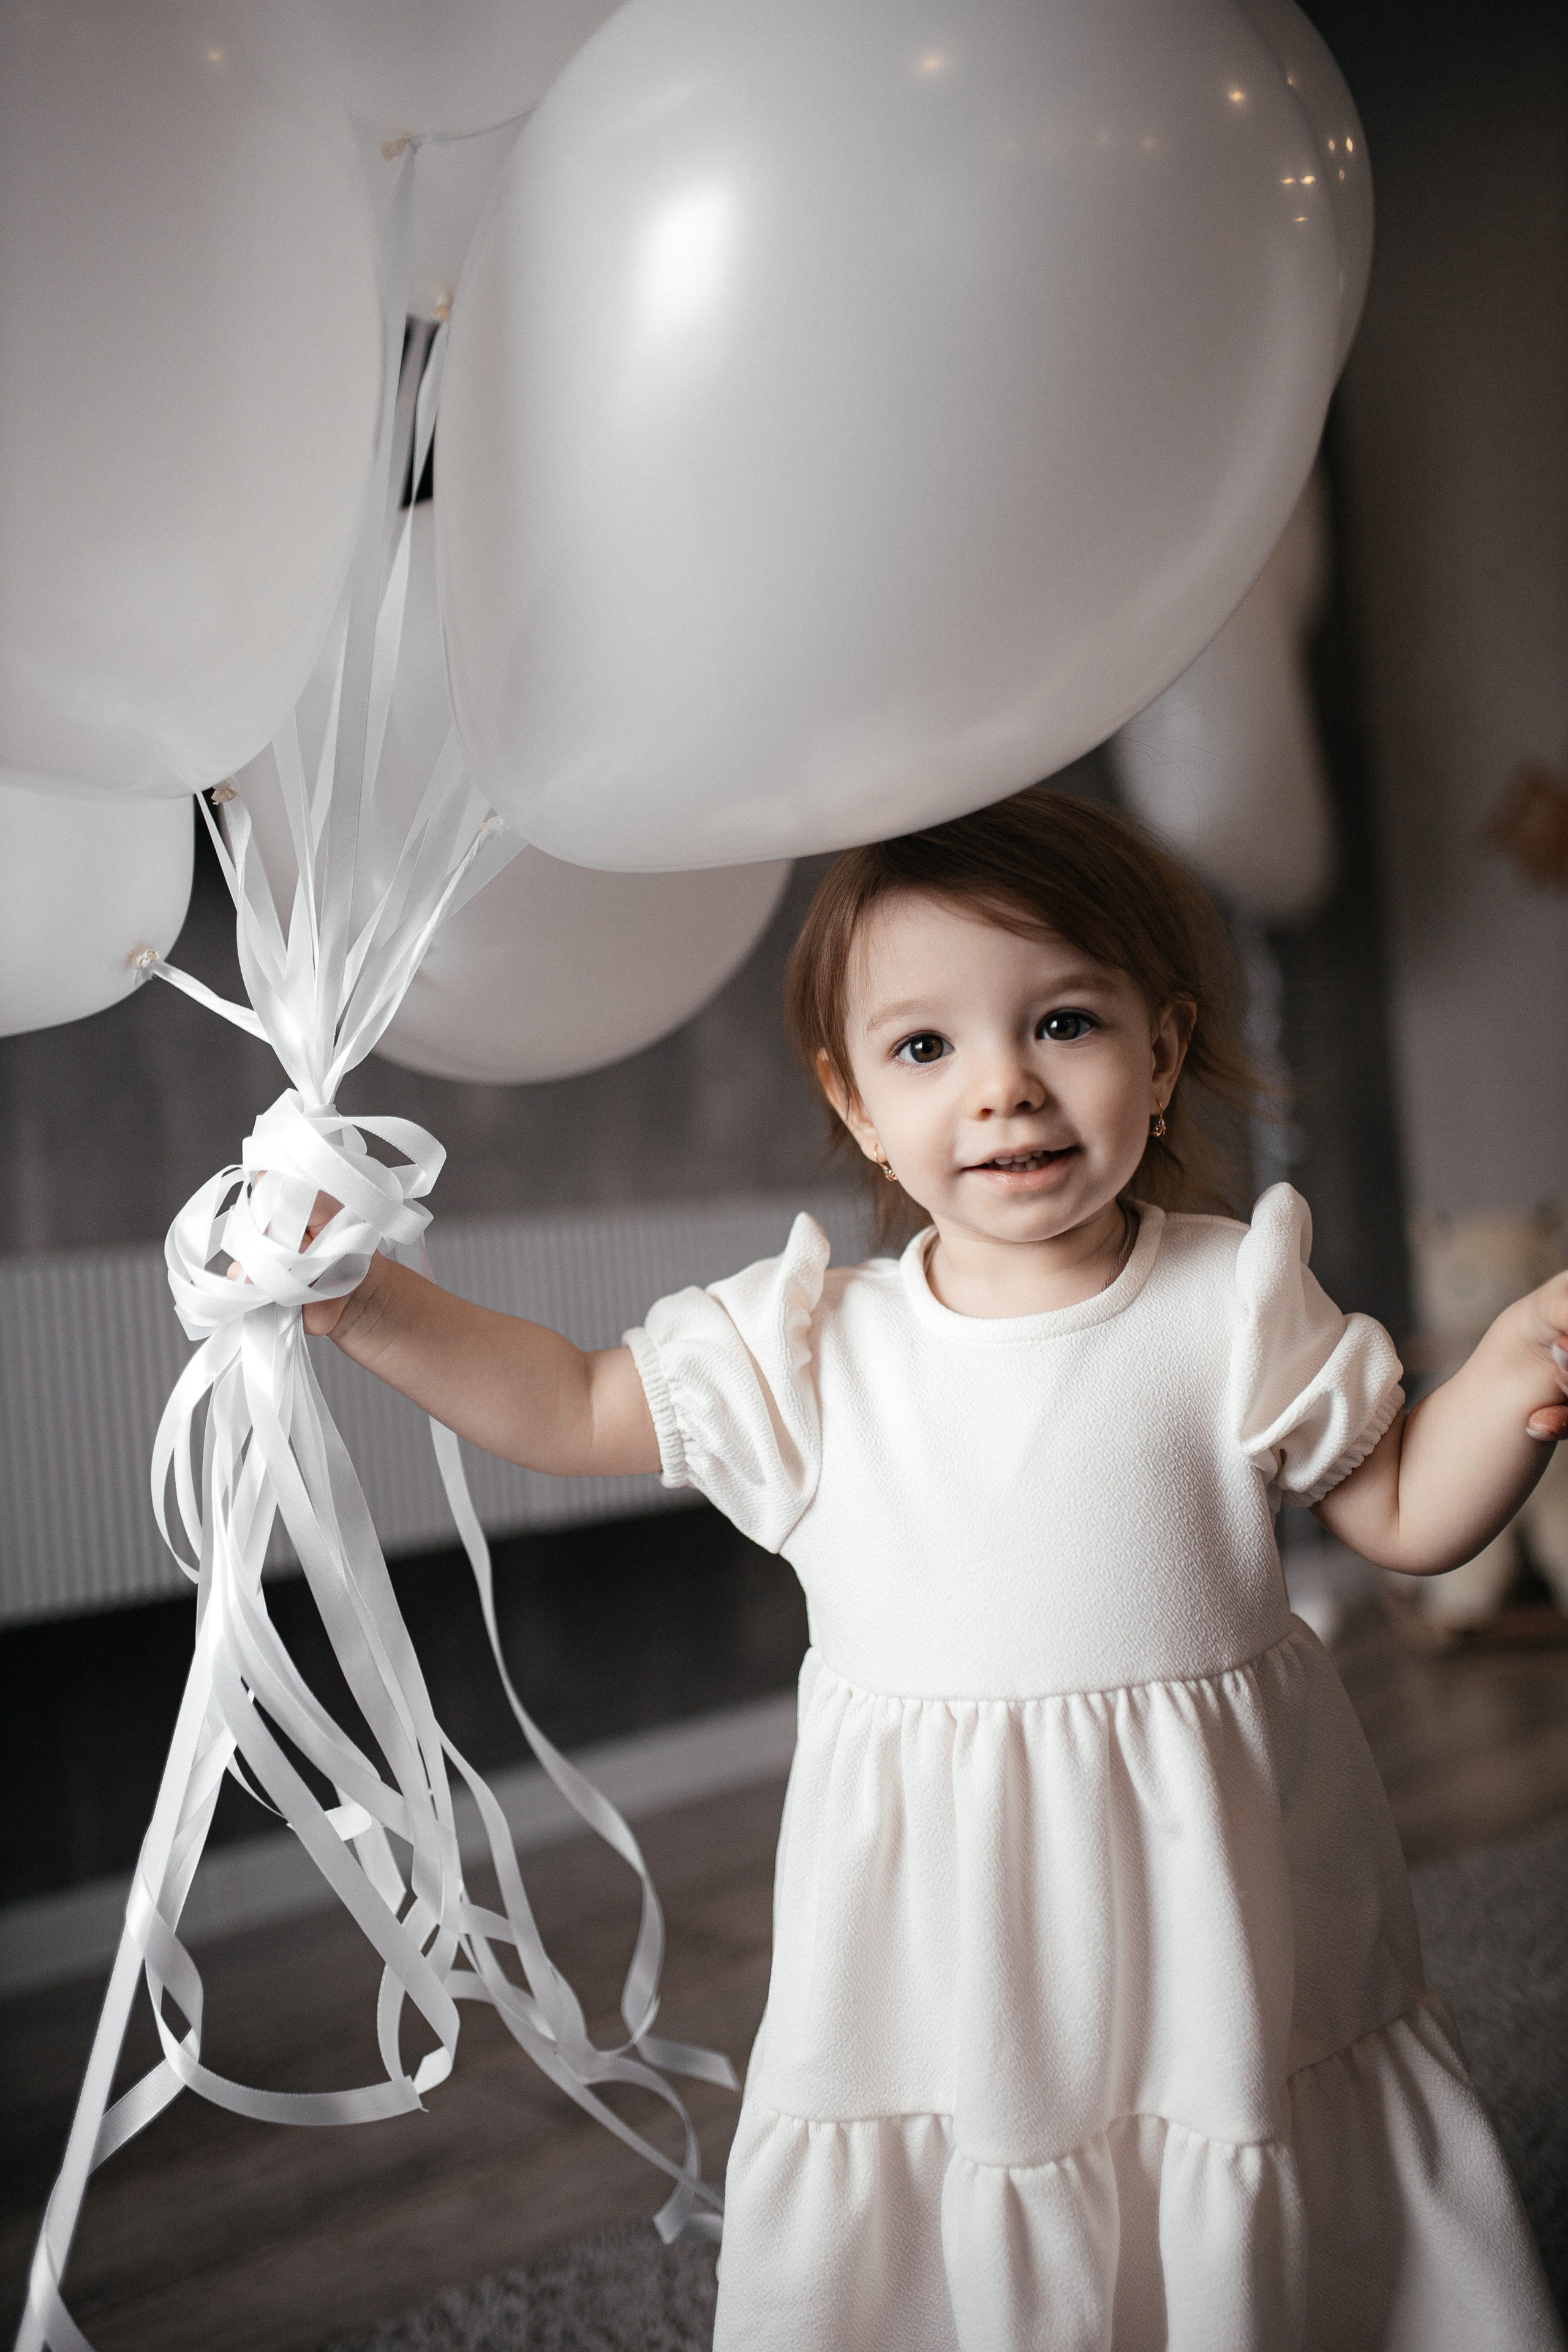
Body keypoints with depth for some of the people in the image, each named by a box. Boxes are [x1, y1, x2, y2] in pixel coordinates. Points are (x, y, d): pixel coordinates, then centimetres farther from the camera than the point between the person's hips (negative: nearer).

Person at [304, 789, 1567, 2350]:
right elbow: (573, 1411, 3)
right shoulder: (810, 1346, -5)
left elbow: (1405, 1515, 2)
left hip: (1205, 1913, 0)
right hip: (937, 1932, 1)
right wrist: (359, 1298, -7)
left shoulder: (1235, 1304, -7)